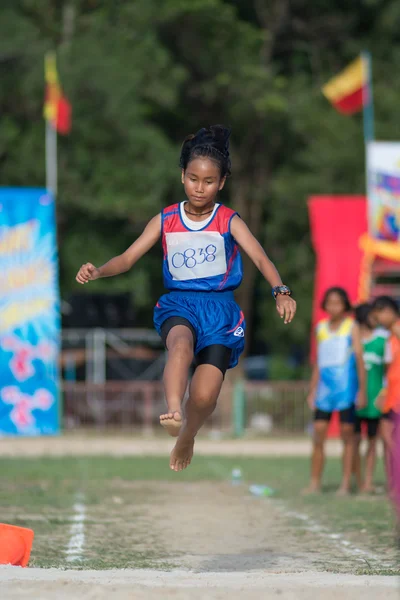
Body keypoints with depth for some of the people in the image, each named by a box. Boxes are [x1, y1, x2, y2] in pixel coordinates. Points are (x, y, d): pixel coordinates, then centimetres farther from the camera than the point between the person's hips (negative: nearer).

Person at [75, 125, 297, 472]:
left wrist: (281, 292, -33)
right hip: (178, 302, 1)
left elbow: (260, 258, -14)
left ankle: (186, 437, 23)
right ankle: (173, 412, -58)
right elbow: (128, 258, 2)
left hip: (220, 305, -1)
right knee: (181, 342, -37)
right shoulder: (165, 221, 6)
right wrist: (97, 271, -19)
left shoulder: (229, 221, 0)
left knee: (204, 396, -11)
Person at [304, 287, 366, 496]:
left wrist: (362, 390, -7)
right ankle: (315, 482, 2)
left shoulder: (352, 327, 1)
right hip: (325, 386, 4)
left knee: (347, 435, -1)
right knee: (318, 434, -2)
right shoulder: (321, 328, 13)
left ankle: (346, 484, 2)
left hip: (346, 387, -4)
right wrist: (312, 391, 15)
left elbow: (359, 358, -2)